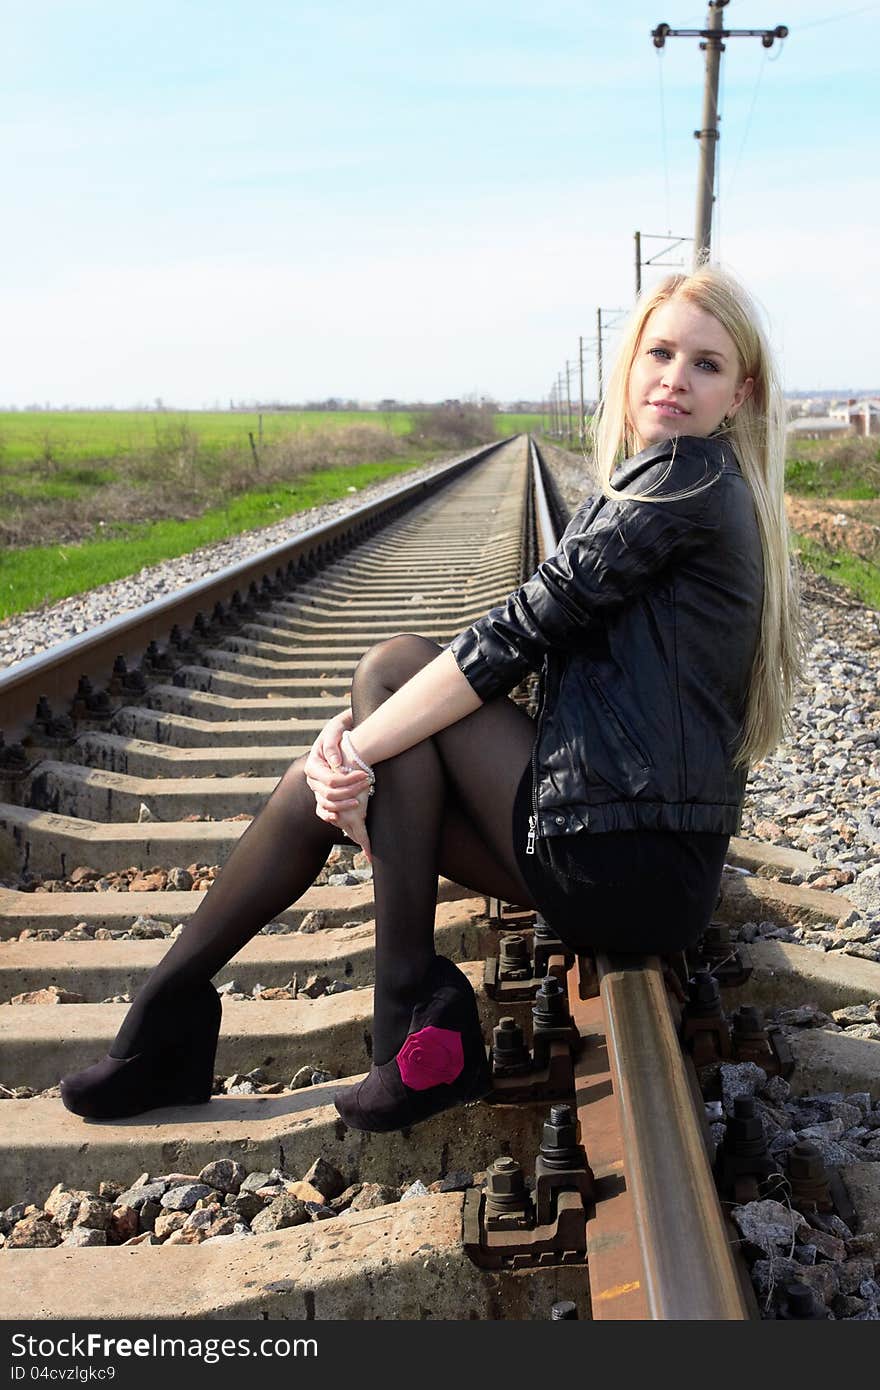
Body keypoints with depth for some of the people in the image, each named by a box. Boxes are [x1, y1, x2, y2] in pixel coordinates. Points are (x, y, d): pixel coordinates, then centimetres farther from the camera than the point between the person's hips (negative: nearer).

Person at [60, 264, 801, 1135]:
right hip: (639, 864, 9)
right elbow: (535, 648, 10)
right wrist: (358, 742, -4)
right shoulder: (647, 489, 19)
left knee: (394, 666, -9)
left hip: (627, 865, -9)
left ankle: (413, 1015, -8)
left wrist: (363, 746, -13)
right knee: (320, 785, 6)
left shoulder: (684, 472, -9)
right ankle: (169, 1016, 14)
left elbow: (525, 630, -16)